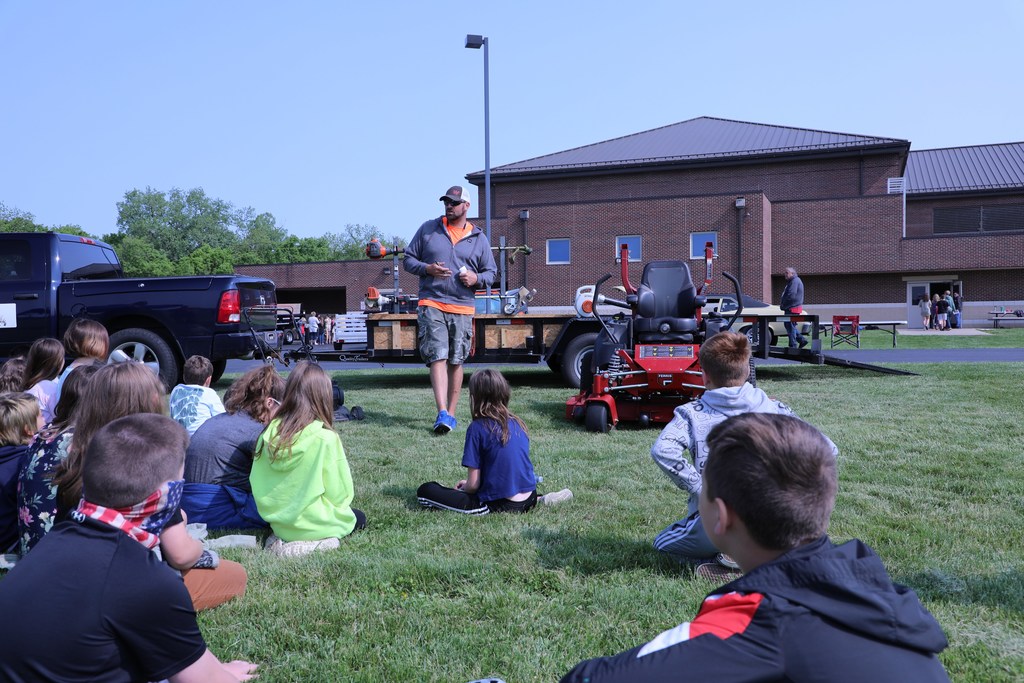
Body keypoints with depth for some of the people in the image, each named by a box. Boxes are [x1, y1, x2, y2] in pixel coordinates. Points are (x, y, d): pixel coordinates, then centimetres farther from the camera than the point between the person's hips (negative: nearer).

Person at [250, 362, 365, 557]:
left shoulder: (269, 433, -8)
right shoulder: (325, 438, -22)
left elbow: (257, 484, 1)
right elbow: (340, 493, -14)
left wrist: (277, 514, 17)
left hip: (277, 521, 5)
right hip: (314, 524, -5)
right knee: (359, 518, 25)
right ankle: (315, 541, 17)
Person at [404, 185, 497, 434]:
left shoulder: (478, 238, 12)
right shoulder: (428, 229, 9)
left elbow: (491, 272, 15)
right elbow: (408, 260, 12)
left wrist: (477, 279, -7)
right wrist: (427, 268, -9)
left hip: (463, 308, 2)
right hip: (431, 305, -2)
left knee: (456, 362, 6)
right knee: (437, 358, -13)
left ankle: (451, 413, 16)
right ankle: (442, 413, -19)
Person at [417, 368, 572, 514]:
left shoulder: (477, 428, -11)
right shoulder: (517, 423, 6)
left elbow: (473, 484, -11)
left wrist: (462, 488, 13)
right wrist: (468, 484, 22)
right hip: (529, 501, 6)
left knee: (425, 491, -2)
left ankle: (483, 509, -15)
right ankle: (541, 500, 16)